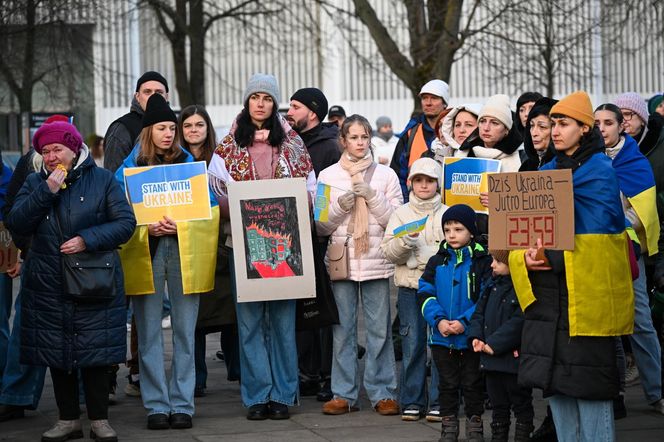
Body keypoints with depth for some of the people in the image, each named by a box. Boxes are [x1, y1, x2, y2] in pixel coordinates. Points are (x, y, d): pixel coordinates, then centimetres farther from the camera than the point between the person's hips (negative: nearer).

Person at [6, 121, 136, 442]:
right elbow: (16, 224, -5)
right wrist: (46, 192, -14)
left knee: (95, 353, -1)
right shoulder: (34, 183, 9)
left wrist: (87, 240, -16)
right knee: (56, 353, 6)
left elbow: (125, 223, -5)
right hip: (48, 286, 3)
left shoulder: (102, 180, 1)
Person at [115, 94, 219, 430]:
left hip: (184, 249, 1)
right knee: (149, 333, -1)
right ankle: (156, 405, 5)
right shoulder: (131, 166, 8)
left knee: (184, 332, 0)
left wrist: (181, 225, -10)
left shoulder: (188, 162, 12)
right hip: (145, 251, -1)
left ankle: (182, 404, 5)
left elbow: (207, 207, 8)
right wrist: (147, 227, -16)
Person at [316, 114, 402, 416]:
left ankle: (382, 392, 6)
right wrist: (339, 207, -10)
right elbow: (321, 226, 8)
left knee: (379, 329, -1)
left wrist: (371, 196, -9)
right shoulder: (327, 176, 8)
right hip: (341, 260, 1)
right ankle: (344, 394, 9)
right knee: (343, 329, 2)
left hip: (376, 260, -1)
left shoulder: (386, 175, 7)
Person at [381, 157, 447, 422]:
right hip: (410, 288, 1)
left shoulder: (447, 214, 7)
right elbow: (388, 252, 0)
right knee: (412, 345, 2)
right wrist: (406, 239, -16)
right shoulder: (401, 214, 9)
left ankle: (438, 402, 5)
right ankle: (411, 402, 10)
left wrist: (430, 256, -12)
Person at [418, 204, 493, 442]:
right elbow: (425, 294, 0)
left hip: (471, 335, -3)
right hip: (441, 336, 3)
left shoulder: (483, 261, -7)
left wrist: (465, 321, -20)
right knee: (448, 383, 12)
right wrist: (438, 320, -15)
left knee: (472, 383, 8)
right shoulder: (437, 262, 4)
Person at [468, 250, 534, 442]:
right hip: (491, 361, 8)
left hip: (514, 359, -8)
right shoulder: (493, 285, 11)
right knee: (498, 406, 17)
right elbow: (479, 313, 14)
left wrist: (493, 344, -21)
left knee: (521, 405, 6)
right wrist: (476, 337, -3)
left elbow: (518, 322, -22)